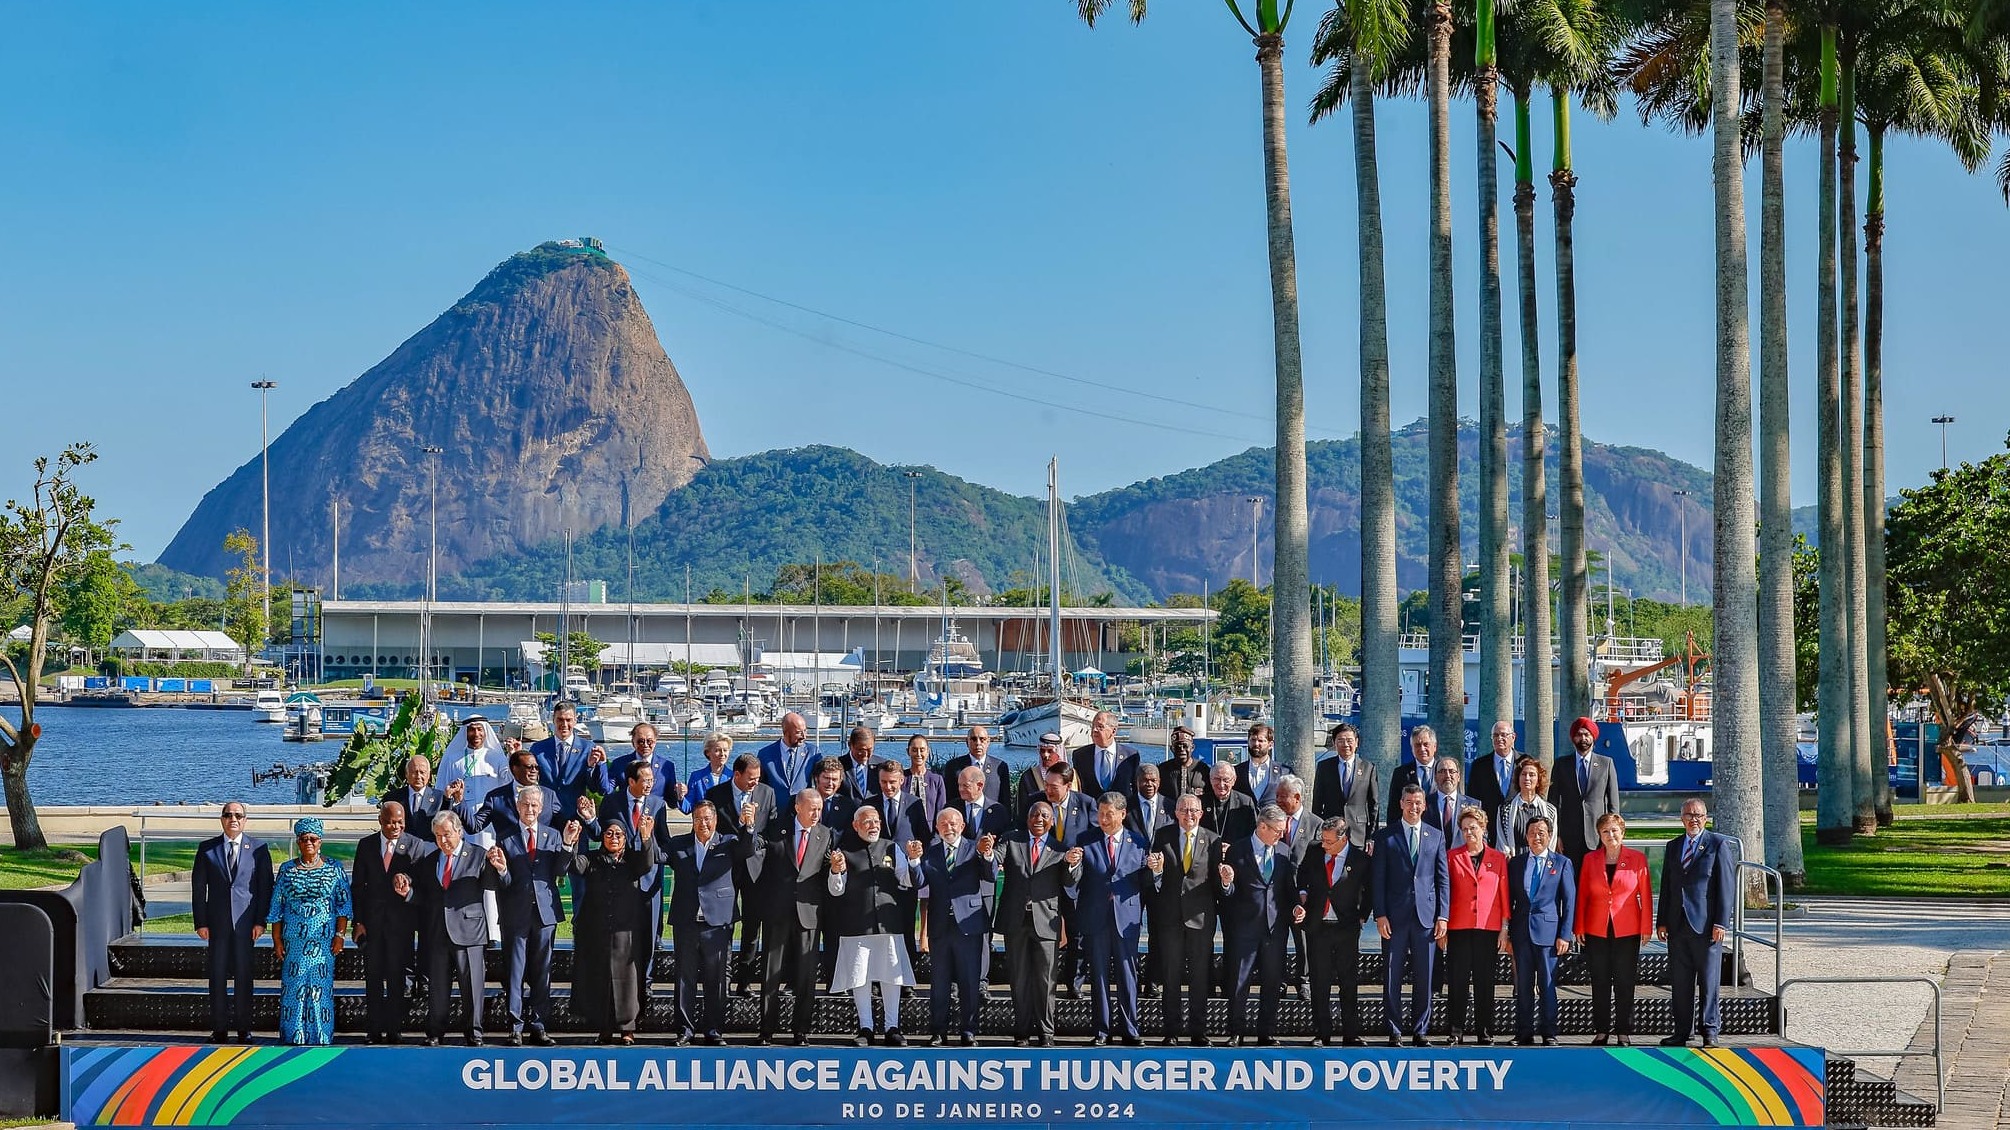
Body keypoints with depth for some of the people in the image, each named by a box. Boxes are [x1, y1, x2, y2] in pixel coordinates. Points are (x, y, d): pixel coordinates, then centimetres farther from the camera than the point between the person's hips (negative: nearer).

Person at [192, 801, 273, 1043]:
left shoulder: (258, 849, 4)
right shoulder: (207, 848, 7)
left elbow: (266, 886, 3)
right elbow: (198, 887, 6)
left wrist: (260, 921, -5)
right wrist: (200, 922, -2)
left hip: (245, 921, -1)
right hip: (217, 921, 1)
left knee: (244, 974, 1)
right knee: (217, 974, 2)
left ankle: (243, 1028, 7)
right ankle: (219, 1028, 7)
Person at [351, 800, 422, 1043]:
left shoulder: (415, 846, 0)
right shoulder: (366, 845, 6)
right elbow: (357, 885, 5)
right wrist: (357, 921, -1)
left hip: (401, 921, -2)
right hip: (372, 920, 2)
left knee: (397, 976, 2)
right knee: (373, 976, 4)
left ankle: (394, 1029, 8)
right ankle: (374, 1030, 8)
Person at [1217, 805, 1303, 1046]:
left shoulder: (1284, 852, 10)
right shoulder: (1237, 851, -1)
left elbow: (1290, 888, 14)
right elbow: (1229, 894, 0)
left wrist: (1295, 907, -4)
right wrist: (1227, 883, -22)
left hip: (1275, 926, 3)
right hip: (1245, 926, -3)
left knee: (1272, 983, 6)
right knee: (1239, 983, -1)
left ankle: (1267, 1033, 14)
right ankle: (1237, 1033, 8)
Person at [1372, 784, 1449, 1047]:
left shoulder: (1436, 837, 11)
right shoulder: (1386, 836, 6)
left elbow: (1443, 879, 10)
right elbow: (1379, 879, 2)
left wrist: (1442, 916, 2)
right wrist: (1380, 915, -6)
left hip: (1426, 916, 1)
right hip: (1395, 916, -1)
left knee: (1424, 977, 3)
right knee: (1392, 977, 0)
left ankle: (1420, 1032, 10)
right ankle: (1394, 1032, 5)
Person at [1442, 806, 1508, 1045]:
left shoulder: (1498, 859, 8)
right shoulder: (1452, 857, 7)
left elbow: (1504, 894, 8)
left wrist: (1504, 928, 2)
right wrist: (1442, 926, 1)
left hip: (1488, 928, 0)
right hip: (1459, 927, 0)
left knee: (1485, 980, 2)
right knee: (1458, 979, -2)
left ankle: (1484, 1031, 7)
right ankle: (1456, 1030, 2)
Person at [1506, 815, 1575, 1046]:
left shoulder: (1562, 864, 5)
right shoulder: (1515, 863, 12)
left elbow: (1569, 902, 2)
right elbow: (1509, 899, 13)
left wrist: (1564, 935, -5)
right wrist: (1507, 933, 7)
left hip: (1548, 931, -2)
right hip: (1521, 931, 3)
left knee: (1547, 984, -2)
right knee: (1523, 985, 4)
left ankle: (1549, 1033, 3)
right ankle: (1524, 1033, 8)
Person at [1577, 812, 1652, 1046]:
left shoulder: (1637, 859, 1)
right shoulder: (1590, 860, 6)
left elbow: (1645, 895, 1)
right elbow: (1582, 895, 7)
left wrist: (1646, 928, -4)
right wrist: (1579, 928, 2)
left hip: (1627, 931, -2)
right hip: (1597, 930, 2)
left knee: (1625, 983, 1)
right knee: (1600, 983, 5)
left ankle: (1624, 1032, 8)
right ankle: (1601, 1031, 12)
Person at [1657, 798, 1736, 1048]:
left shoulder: (1719, 845, 0)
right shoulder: (1673, 846, 15)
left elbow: (1726, 886, -5)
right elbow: (1666, 885, 17)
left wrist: (1721, 922, -12)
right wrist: (1661, 921, 9)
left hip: (1707, 925, -5)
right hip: (1677, 924, 5)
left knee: (1709, 980, -1)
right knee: (1680, 982, 6)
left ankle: (1710, 1030, 7)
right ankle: (1682, 1031, 12)